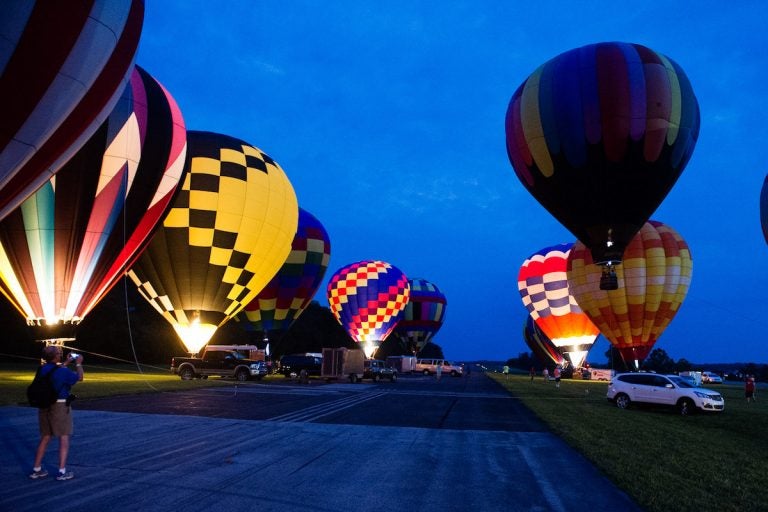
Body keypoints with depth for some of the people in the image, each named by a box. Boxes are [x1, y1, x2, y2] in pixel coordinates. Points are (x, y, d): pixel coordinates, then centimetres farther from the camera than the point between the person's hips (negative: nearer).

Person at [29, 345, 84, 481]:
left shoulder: (42, 369, 2)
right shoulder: (63, 371, -16)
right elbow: (79, 377, 0)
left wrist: (66, 363, 30)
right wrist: (78, 364, 13)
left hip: (44, 406, 6)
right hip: (60, 406, -6)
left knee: (45, 438, 18)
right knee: (64, 438, 0)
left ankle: (36, 469, 24)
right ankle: (62, 471, -1)